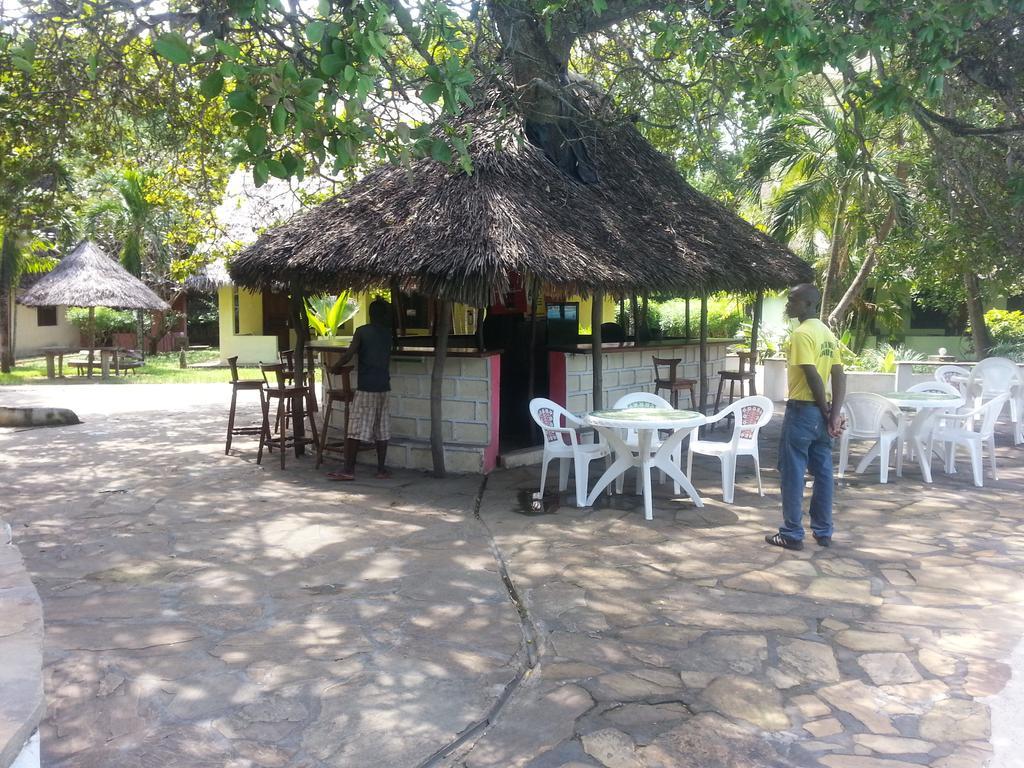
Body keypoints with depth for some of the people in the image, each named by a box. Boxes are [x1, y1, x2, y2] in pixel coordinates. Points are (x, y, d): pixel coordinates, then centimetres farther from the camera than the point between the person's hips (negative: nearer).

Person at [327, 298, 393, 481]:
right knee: (382, 429, 8)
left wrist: (335, 367, 2)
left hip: (365, 387, -4)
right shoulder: (388, 333, 8)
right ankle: (381, 469, 9)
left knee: (355, 429, -2)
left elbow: (349, 354, -13)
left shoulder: (361, 331, -4)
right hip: (383, 387, 4)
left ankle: (349, 470, -2)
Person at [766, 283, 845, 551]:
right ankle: (823, 532, 19)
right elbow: (839, 376, 6)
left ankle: (792, 534, 5)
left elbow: (814, 377, -21)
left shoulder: (801, 334, -15)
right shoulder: (828, 333, 12)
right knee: (823, 473, 12)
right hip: (821, 412, 9)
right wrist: (834, 414, 0)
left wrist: (825, 411, -10)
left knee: (792, 473, 0)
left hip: (802, 411, -9)